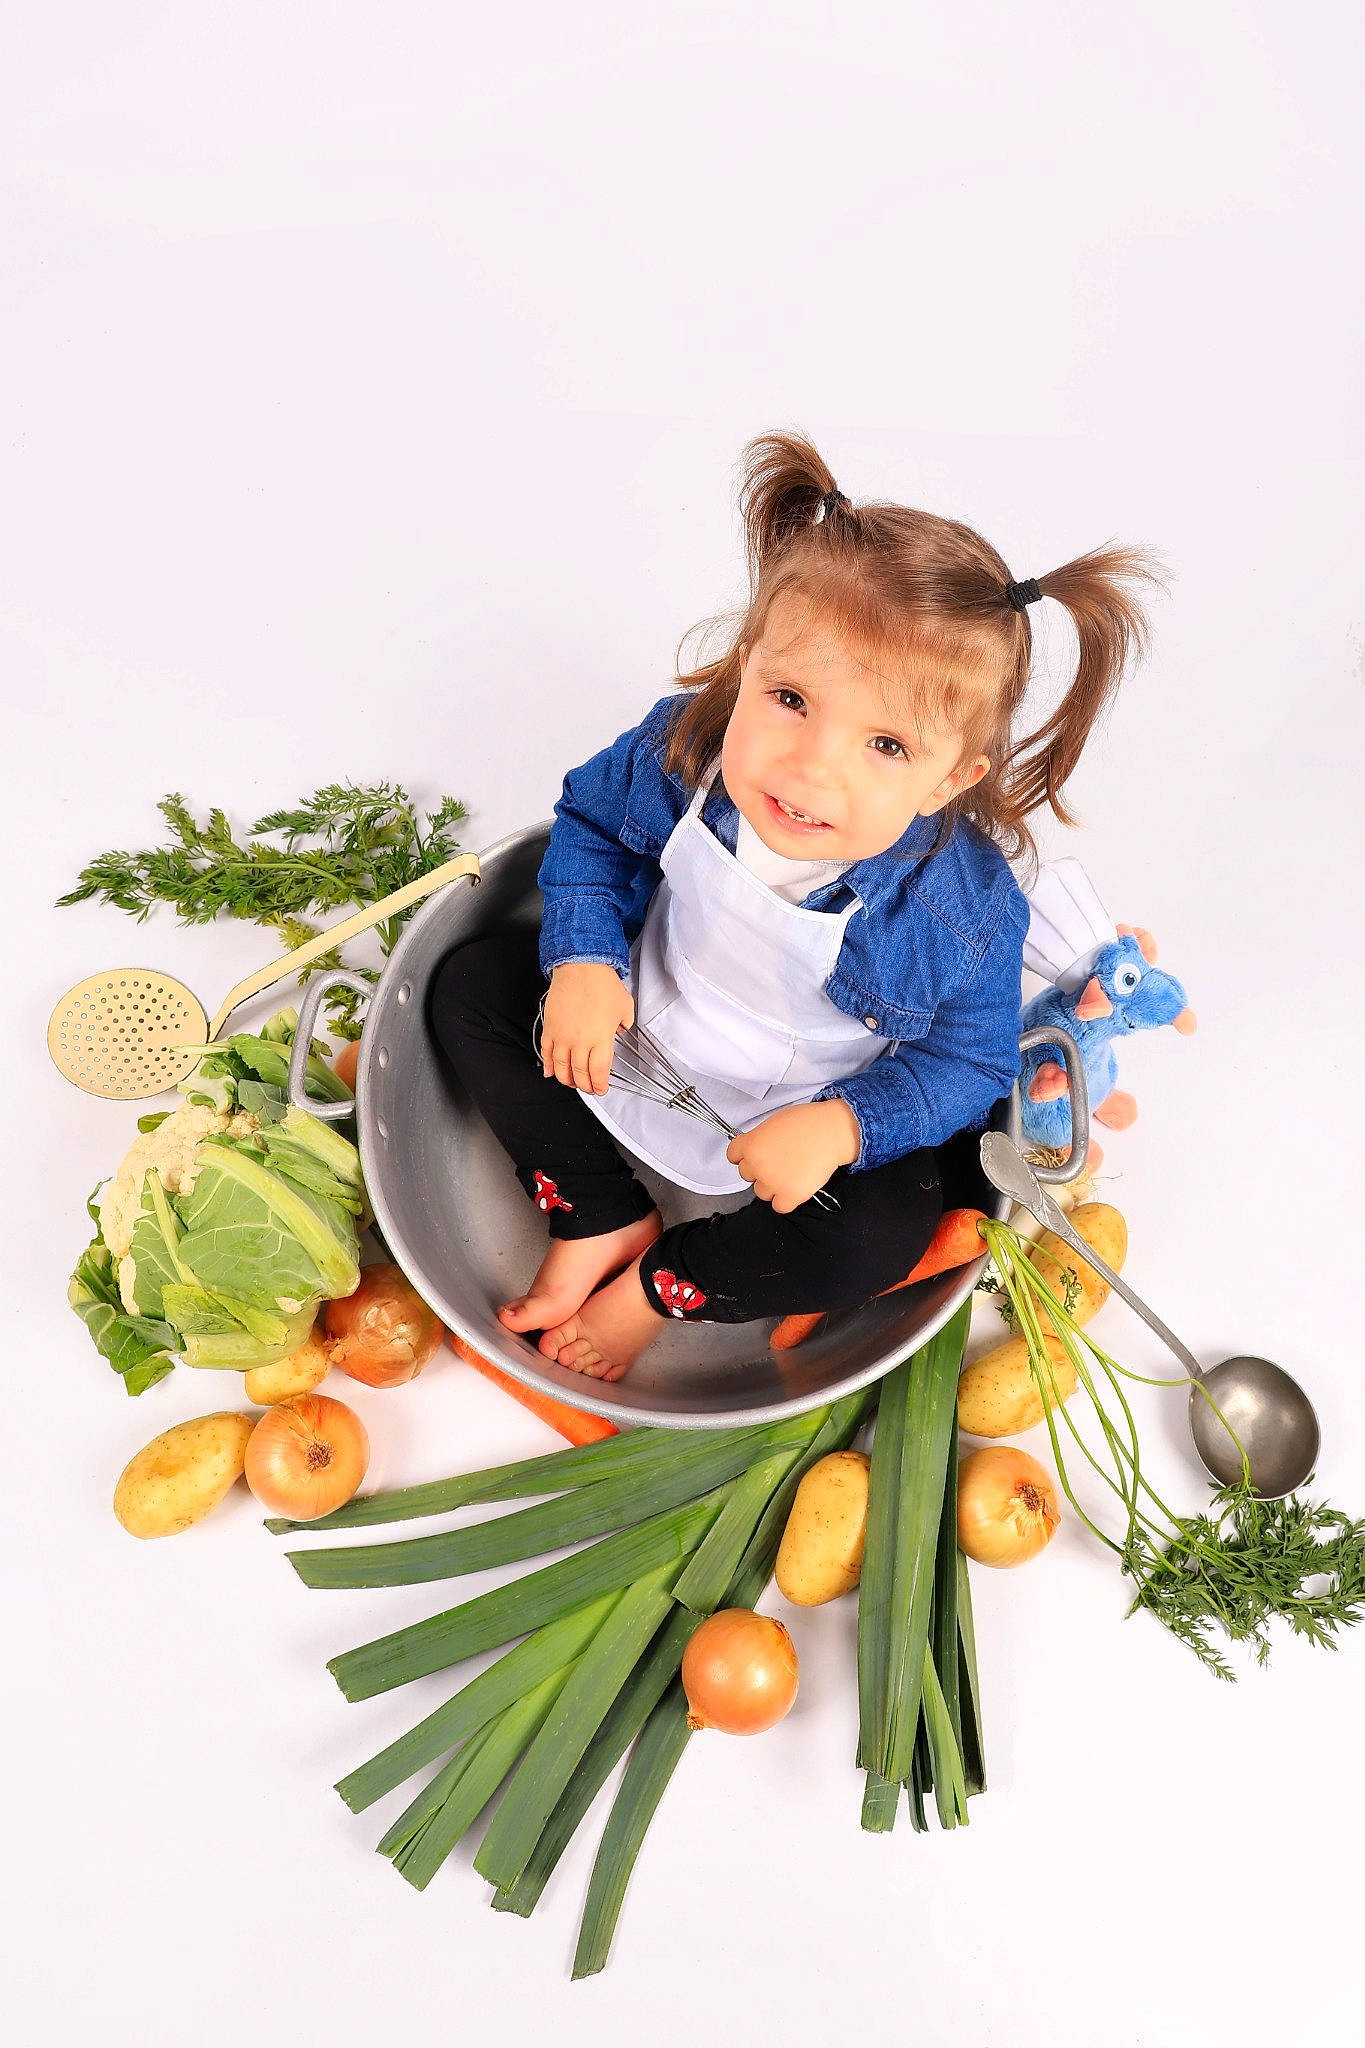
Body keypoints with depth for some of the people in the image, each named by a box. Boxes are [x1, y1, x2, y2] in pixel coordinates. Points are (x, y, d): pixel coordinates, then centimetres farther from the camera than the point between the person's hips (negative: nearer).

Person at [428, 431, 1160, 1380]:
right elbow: (590, 822, -2)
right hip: (631, 1031, 3)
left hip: (803, 1119, -2)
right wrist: (583, 956, -19)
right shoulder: (679, 750, -25)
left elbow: (970, 1062, -15)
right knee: (471, 986, -7)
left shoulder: (966, 908, -31)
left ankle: (655, 1288, -2)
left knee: (881, 1235, -26)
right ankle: (605, 1221, -3)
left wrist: (844, 1126, -31)